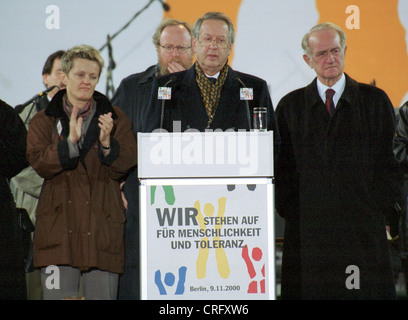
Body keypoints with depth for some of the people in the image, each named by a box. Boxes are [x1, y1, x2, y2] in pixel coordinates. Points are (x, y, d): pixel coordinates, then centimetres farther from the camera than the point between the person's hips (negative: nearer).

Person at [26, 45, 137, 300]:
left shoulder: (116, 119, 11)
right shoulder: (44, 121, 11)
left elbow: (124, 169, 2)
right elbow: (39, 164, -4)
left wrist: (107, 143, -16)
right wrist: (70, 141, -18)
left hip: (102, 227, 0)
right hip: (59, 227, 0)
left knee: (103, 293, -3)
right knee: (59, 295, -5)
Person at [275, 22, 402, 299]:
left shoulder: (376, 100, 8)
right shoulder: (289, 106, 10)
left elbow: (390, 161, 7)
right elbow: (282, 167, 10)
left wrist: (382, 209, -1)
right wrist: (290, 211, 0)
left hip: (364, 227, 0)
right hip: (306, 228, 1)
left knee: (366, 289, -3)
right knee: (309, 289, -2)